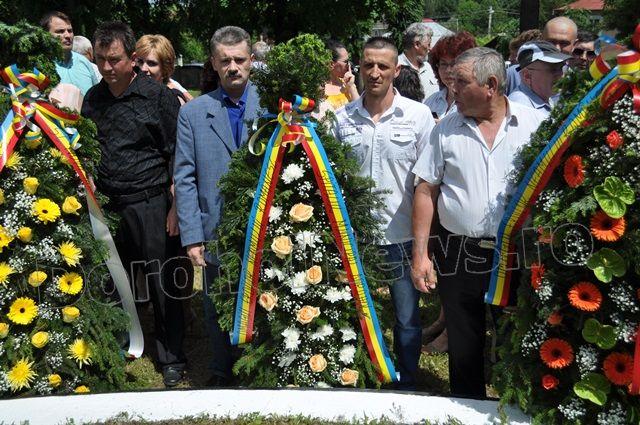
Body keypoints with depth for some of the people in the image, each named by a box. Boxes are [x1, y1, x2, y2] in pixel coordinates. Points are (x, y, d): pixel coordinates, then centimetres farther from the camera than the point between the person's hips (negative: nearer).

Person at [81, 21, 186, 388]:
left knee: (163, 285, 2)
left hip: (149, 205, -4)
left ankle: (172, 359, 16)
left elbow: (177, 155, -5)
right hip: (106, 206, 5)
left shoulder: (158, 96, -5)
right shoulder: (93, 98, 9)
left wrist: (177, 207, -8)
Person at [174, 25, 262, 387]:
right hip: (217, 234, 1)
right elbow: (185, 179, 1)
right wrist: (192, 236, -5)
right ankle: (223, 374, 35)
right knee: (218, 312, 14)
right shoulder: (193, 112, 2)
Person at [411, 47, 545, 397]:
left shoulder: (534, 125, -2)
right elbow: (426, 191, 4)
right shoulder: (447, 129, 2)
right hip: (458, 257, 1)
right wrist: (420, 255, -1)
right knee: (463, 349, 13)